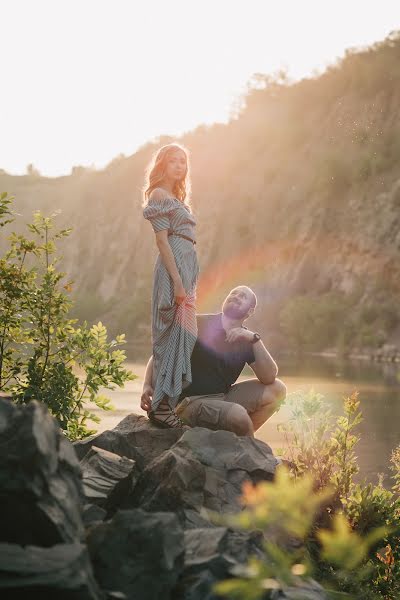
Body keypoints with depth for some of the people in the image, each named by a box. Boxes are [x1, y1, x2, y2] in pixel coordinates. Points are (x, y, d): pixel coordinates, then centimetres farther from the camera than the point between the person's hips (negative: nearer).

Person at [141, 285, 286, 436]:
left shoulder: (246, 340, 7)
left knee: (277, 389, -6)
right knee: (238, 415, -32)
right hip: (191, 401, -6)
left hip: (222, 398, 6)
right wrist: (147, 386, -18)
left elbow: (269, 378, -6)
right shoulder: (199, 325, -3)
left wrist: (255, 339, -17)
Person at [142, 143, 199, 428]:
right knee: (174, 334, -11)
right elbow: (162, 240, -14)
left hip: (187, 267, 10)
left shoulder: (177, 198, 22)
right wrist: (177, 281, -20)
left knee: (183, 335, 9)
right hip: (174, 268, -10)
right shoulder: (159, 195, -6)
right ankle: (161, 405, -8)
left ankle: (165, 402, 14)